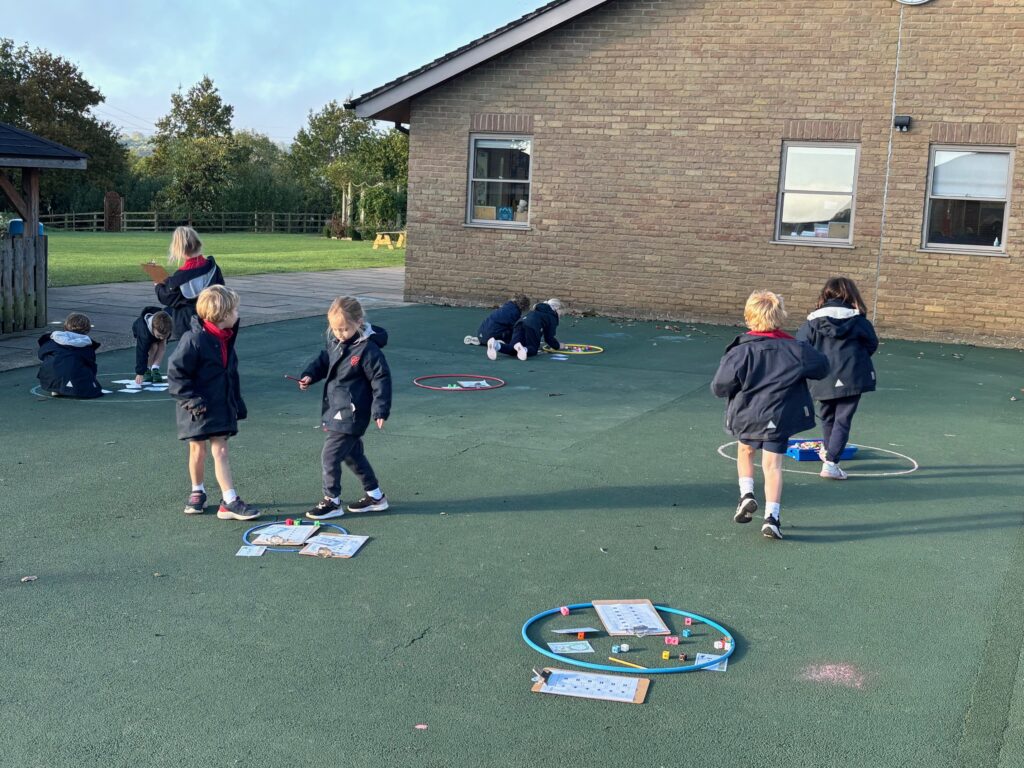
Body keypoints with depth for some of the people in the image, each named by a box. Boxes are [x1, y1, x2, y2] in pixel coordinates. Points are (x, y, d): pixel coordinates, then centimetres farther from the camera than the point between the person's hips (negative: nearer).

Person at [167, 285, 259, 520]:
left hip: (221, 406, 5)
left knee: (220, 450, 2)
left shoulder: (226, 338, 4)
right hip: (199, 408, -5)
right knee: (198, 450, 11)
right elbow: (176, 372, -18)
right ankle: (197, 492, 31)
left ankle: (230, 501, 0)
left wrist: (237, 403, 17)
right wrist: (191, 399, -18)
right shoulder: (194, 339, -21)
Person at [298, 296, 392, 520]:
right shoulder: (335, 342, 3)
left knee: (330, 456, -6)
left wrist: (380, 410, -18)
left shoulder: (367, 349, -20)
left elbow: (381, 379, -16)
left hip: (351, 415, -9)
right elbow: (324, 360, 20)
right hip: (337, 410, 9)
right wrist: (310, 375, 2)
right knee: (352, 454, 19)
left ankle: (332, 502, 10)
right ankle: (375, 496, 33)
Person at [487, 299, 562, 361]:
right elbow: (549, 337, 13)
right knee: (533, 349, 8)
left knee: (512, 350, -2)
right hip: (532, 327, -6)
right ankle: (524, 349, -29)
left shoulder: (537, 310, 38)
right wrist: (557, 346, 30)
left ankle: (496, 345, -32)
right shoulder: (553, 317, 17)